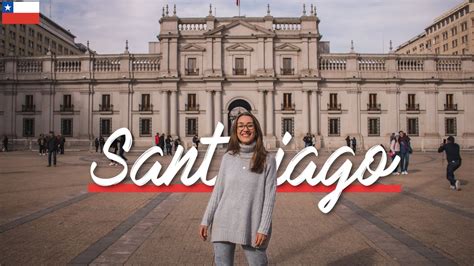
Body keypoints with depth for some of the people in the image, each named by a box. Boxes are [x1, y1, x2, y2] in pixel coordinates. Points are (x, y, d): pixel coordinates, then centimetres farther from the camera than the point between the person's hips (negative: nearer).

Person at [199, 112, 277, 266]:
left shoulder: (267, 161, -2)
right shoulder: (227, 157, 4)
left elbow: (269, 197, -5)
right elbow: (218, 191, 7)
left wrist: (263, 229, -10)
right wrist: (206, 221, 5)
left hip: (252, 227, -2)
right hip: (223, 224, 2)